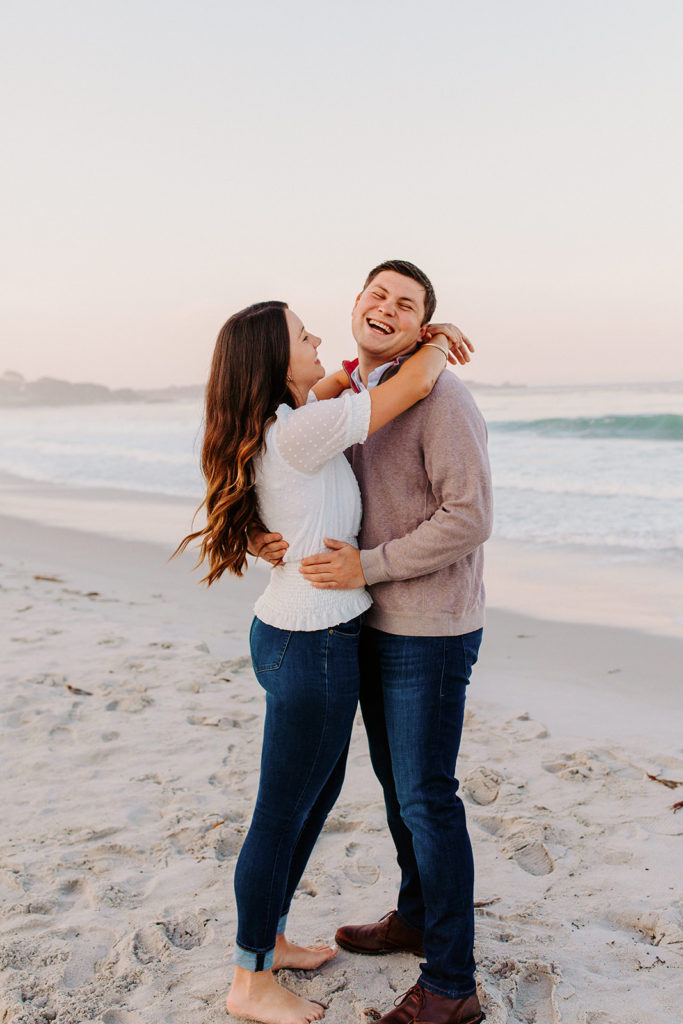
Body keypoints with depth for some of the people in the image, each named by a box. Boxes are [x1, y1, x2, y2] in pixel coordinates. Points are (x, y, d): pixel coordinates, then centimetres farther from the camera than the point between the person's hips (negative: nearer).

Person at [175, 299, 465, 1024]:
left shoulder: (275, 424, 5)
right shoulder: (301, 433, -23)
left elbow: (333, 384, 25)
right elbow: (417, 384, -21)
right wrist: (438, 341, 1)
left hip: (290, 634, 10)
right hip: (313, 647, -10)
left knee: (320, 790, 23)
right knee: (282, 815, 6)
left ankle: (270, 940, 40)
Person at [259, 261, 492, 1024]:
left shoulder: (439, 397, -18)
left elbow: (469, 519, -23)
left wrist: (366, 566, -24)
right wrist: (284, 533, -6)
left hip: (431, 632, -9)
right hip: (374, 624, 9)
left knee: (426, 798, -1)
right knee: (394, 779, 20)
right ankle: (417, 918, 41)